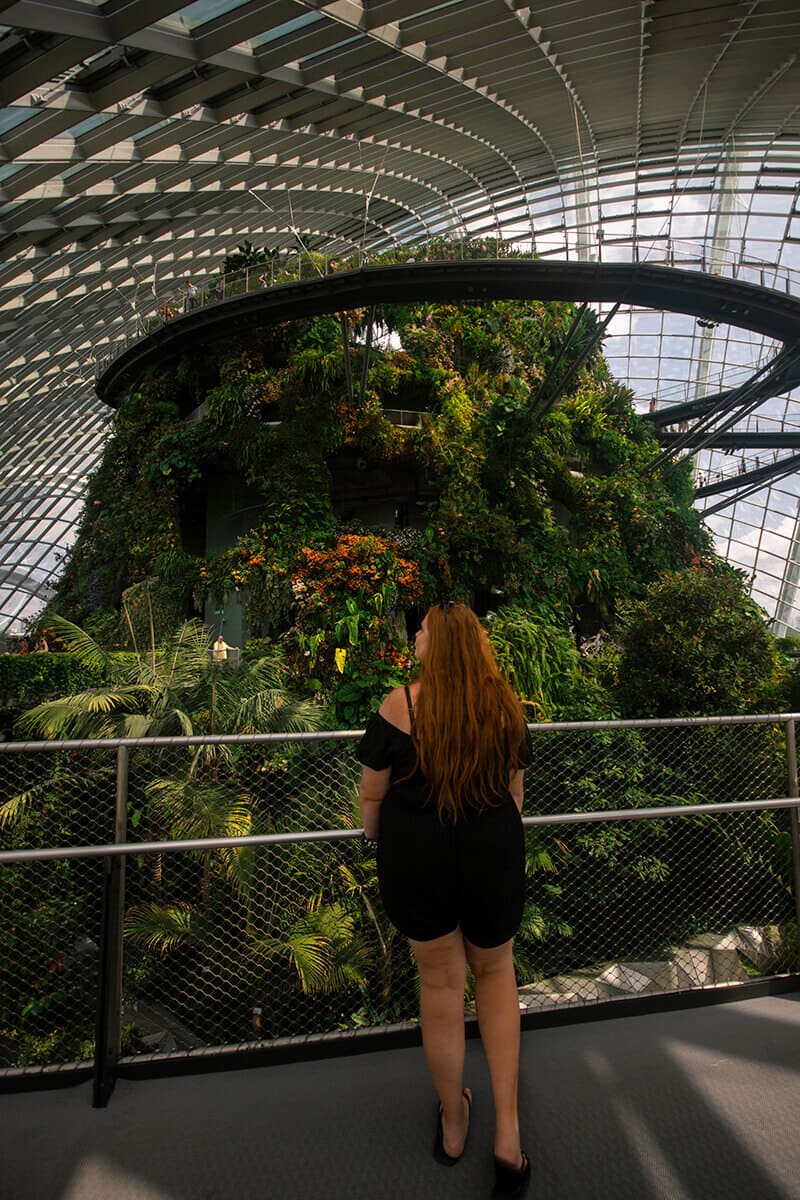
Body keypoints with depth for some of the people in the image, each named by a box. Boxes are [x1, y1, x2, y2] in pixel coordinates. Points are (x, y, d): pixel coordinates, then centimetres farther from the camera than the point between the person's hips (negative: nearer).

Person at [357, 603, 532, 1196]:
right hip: (494, 858, 2)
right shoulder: (506, 706, -7)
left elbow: (371, 797, -8)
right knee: (495, 970, 27)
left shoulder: (402, 705, -17)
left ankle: (453, 1125, 42)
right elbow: (515, 791, 6)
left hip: (416, 860, -2)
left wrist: (376, 838, 13)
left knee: (441, 982, 19)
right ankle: (508, 1134, 28)